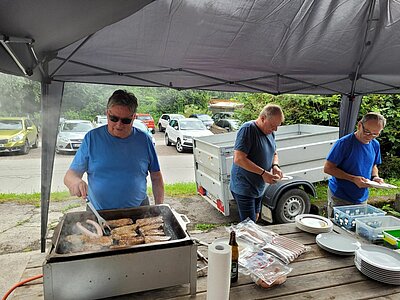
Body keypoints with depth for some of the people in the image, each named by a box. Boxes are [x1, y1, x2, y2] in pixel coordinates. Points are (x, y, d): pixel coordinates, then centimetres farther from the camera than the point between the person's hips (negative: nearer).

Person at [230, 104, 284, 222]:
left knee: (255, 218, 20)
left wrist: (275, 166, -3)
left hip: (259, 188, 8)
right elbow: (238, 159, -27)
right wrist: (263, 173, -26)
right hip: (244, 188, -8)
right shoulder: (248, 129, -21)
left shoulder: (270, 132, 5)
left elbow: (274, 154, 20)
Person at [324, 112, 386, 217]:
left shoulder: (375, 145, 4)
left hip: (362, 199, 6)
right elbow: (327, 168, -18)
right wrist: (353, 179, -23)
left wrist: (375, 177, -3)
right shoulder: (344, 143, -17)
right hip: (339, 198, -6)